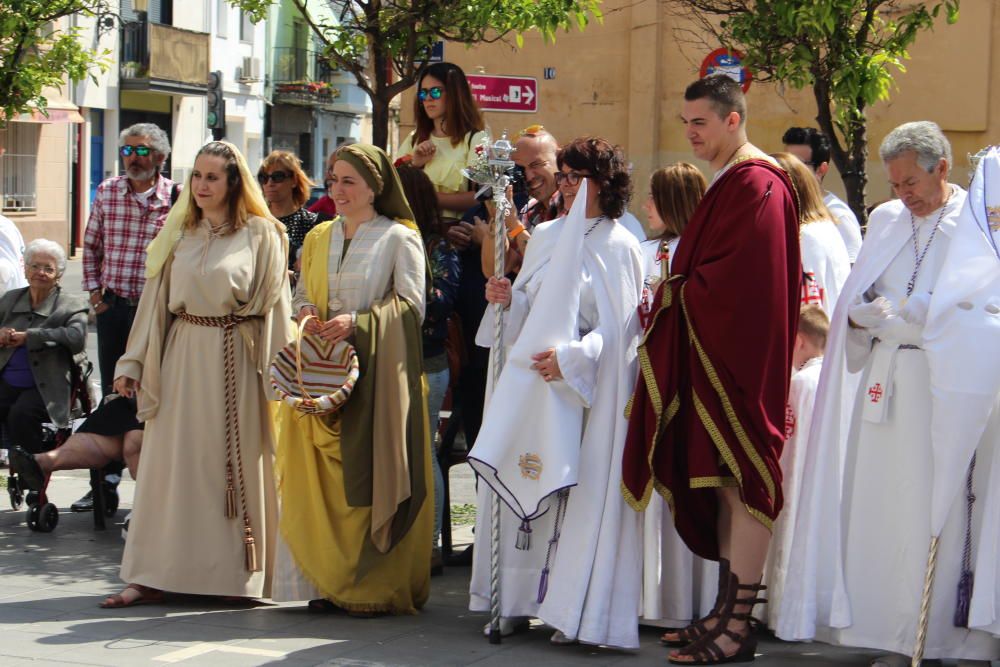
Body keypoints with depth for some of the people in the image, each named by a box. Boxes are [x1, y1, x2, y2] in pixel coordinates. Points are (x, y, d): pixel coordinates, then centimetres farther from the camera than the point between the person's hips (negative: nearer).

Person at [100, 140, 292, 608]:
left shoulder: (261, 235, -1)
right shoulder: (179, 233, 11)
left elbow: (273, 307, -3)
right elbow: (158, 301, 12)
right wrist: (132, 363, 8)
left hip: (234, 359, -4)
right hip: (182, 356, 4)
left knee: (235, 463, 2)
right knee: (172, 462, 2)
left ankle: (235, 573, 10)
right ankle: (155, 575, 3)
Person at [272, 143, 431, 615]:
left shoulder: (398, 238, 0)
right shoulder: (318, 238, 17)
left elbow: (411, 304, -6)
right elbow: (302, 295, 20)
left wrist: (357, 320, -17)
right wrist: (307, 316, -3)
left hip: (377, 368, -5)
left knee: (370, 471, -7)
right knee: (320, 473, 0)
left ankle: (374, 585, -1)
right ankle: (328, 580, 6)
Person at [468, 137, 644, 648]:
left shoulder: (619, 247, -2)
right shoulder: (545, 237, 14)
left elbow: (618, 327, -8)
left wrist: (571, 357, -20)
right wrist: (507, 299, -5)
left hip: (587, 387, -5)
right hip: (529, 380, 5)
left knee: (581, 494, -6)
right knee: (518, 486, 2)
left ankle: (572, 610, -1)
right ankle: (516, 600, 8)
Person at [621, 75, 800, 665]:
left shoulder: (758, 186, -15)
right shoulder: (729, 182, 17)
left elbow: (738, 283, -21)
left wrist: (674, 294, -8)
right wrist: (676, 294, 6)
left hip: (738, 354, -10)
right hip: (711, 349, 10)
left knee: (740, 482, -7)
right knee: (726, 482, 11)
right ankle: (727, 611, 16)